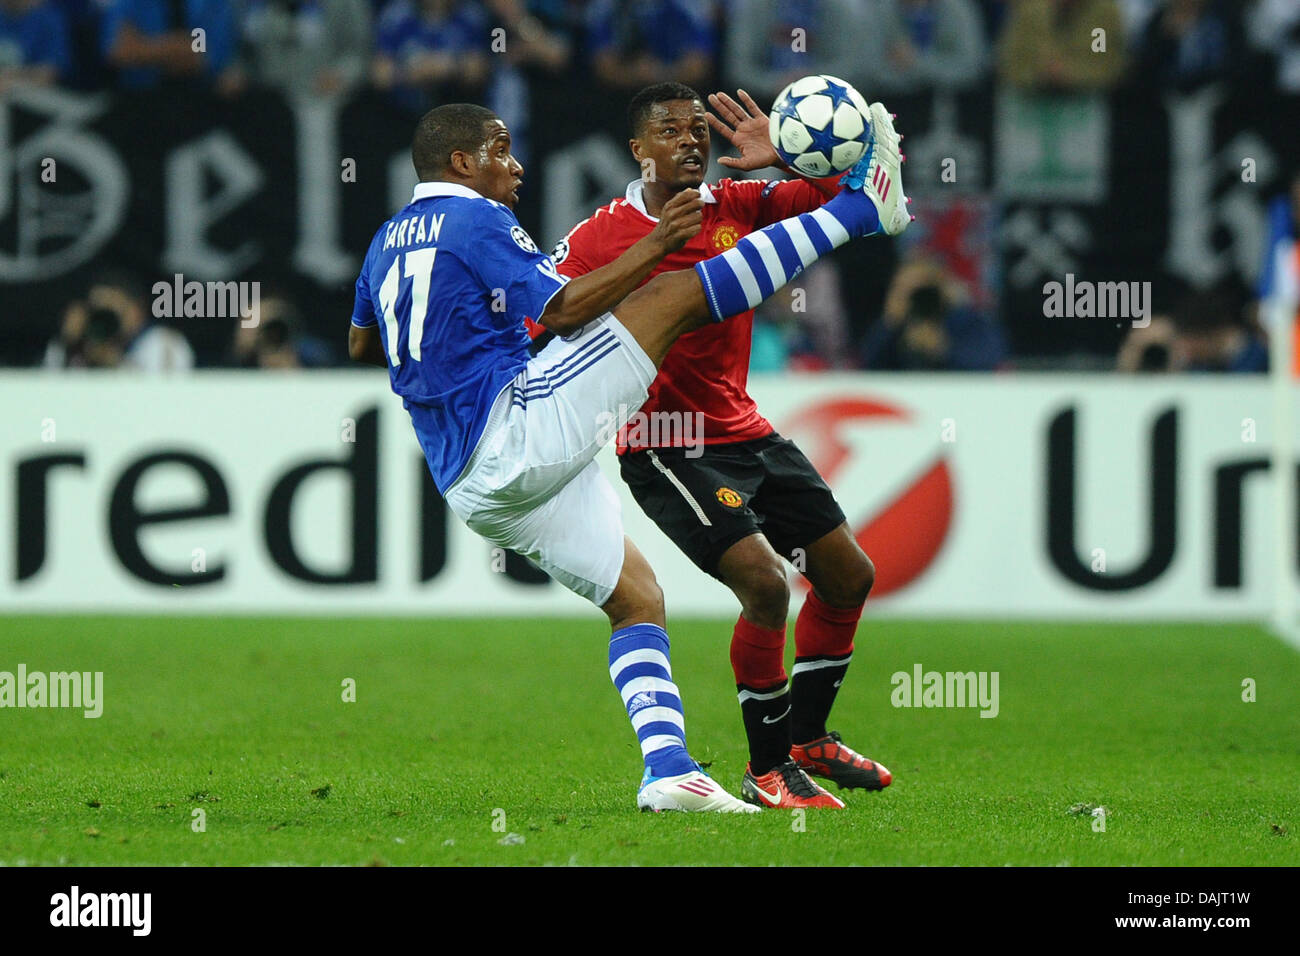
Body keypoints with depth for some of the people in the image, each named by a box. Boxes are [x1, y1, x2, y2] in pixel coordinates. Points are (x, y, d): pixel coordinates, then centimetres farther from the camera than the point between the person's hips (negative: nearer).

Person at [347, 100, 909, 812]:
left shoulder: (386, 241, 19)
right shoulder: (473, 219, -7)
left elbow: (361, 345, 34)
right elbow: (561, 311, -15)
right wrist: (655, 245, -10)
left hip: (471, 482, 9)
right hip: (518, 427, -9)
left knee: (636, 597, 13)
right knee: (679, 294, -11)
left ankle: (667, 769, -2)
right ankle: (859, 208, -8)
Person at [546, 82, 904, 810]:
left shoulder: (740, 206, 1)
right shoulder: (598, 238, -11)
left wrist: (787, 157, -19)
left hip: (748, 434, 7)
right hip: (665, 450, -7)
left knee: (849, 577, 10)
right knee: (764, 581, -22)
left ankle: (808, 737, 30)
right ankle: (767, 770, -6)